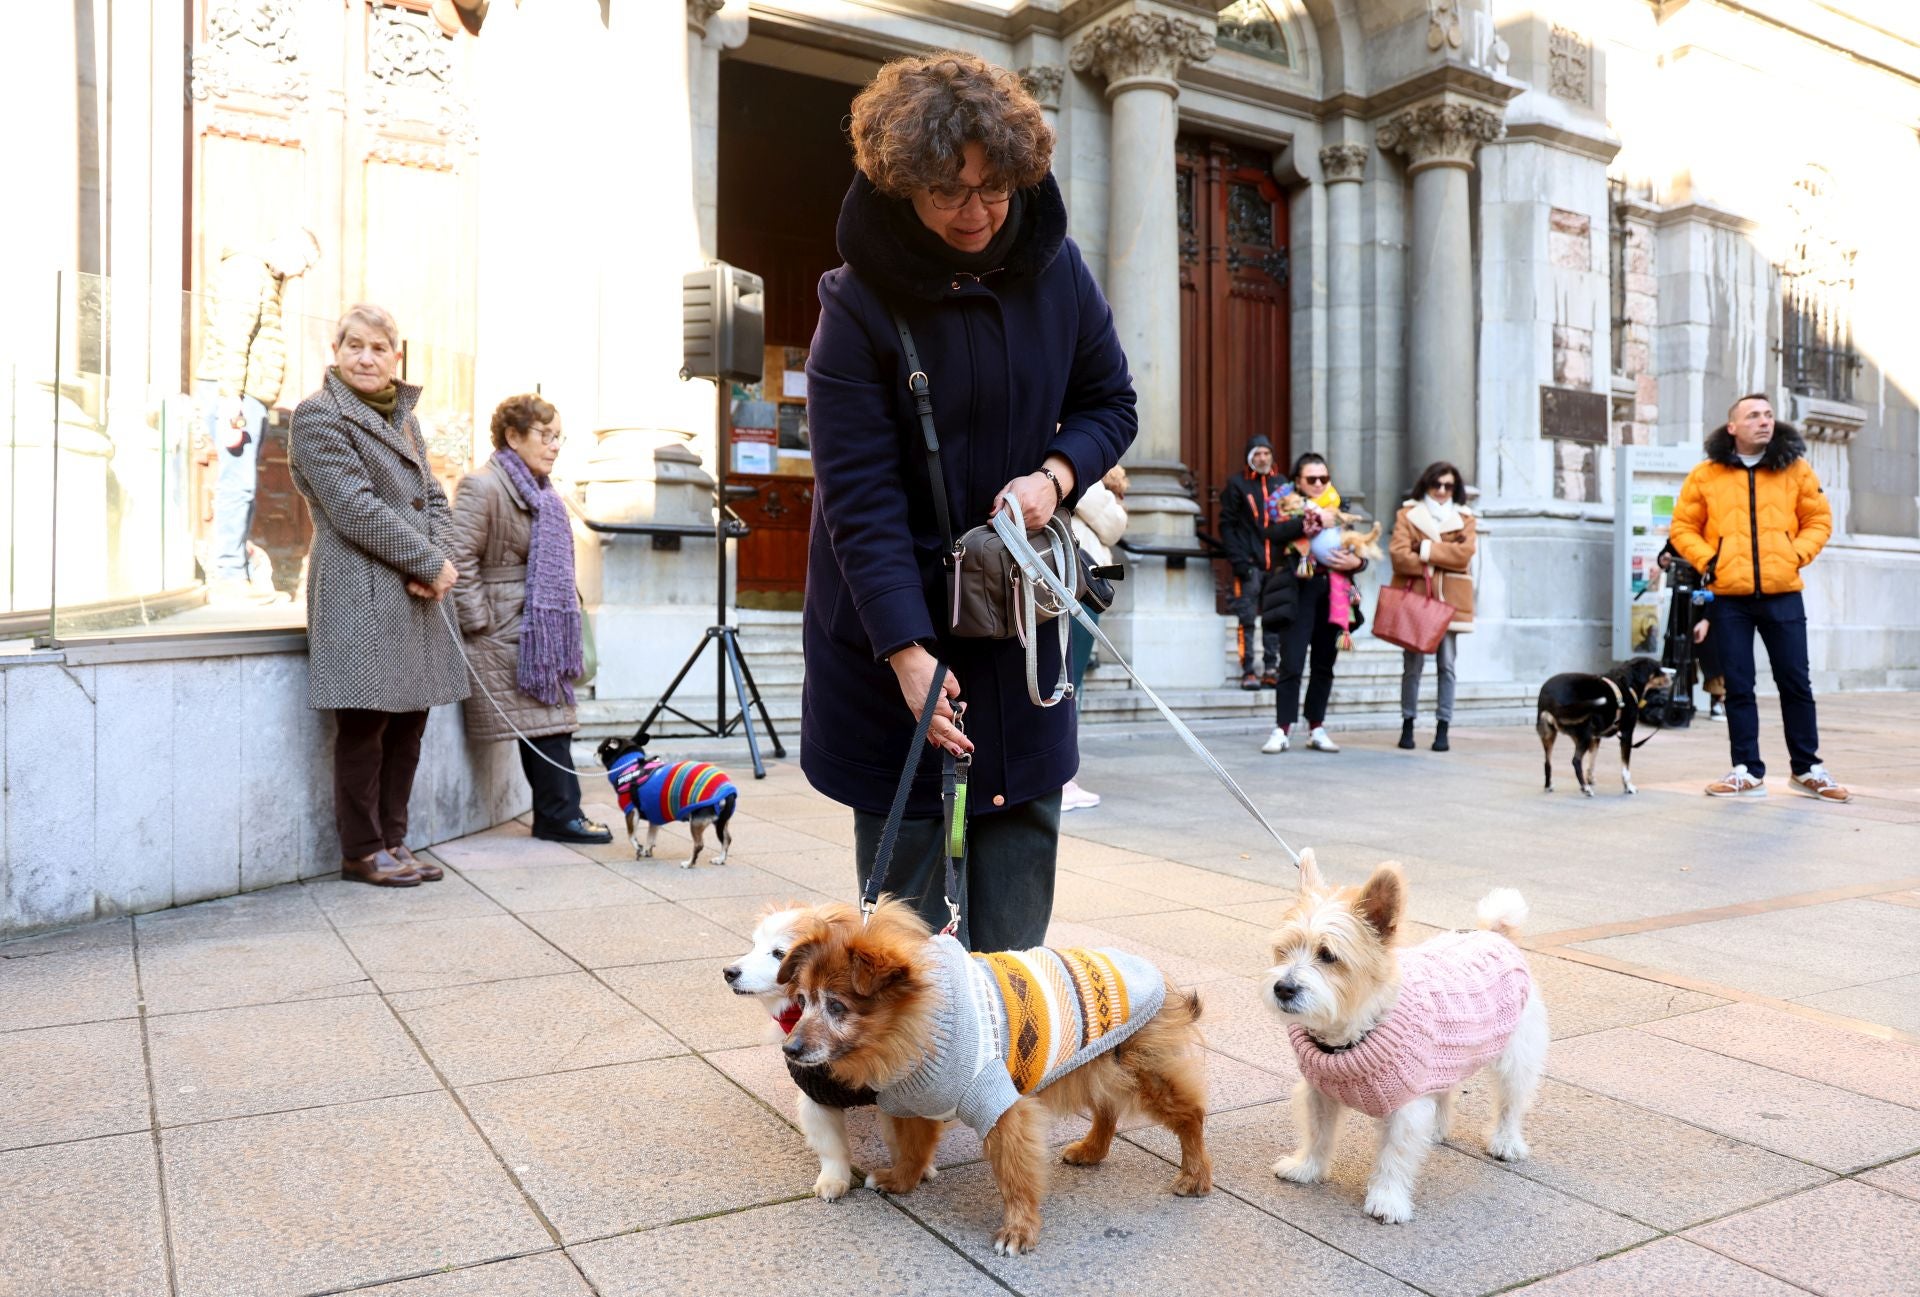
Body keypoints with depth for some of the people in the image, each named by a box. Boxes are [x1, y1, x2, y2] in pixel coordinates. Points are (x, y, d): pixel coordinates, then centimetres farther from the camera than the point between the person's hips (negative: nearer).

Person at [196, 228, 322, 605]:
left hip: (249, 397, 10)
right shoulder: (246, 269, -7)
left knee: (241, 485, 10)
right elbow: (232, 338, -17)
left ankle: (238, 572, 15)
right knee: (237, 483, -11)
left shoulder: (267, 277, 24)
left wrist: (238, 399, 15)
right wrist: (231, 398, -23)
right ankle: (227, 578, -9)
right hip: (237, 394, -10)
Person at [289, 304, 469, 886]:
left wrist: (434, 560, -5)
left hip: (414, 593, 8)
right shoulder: (318, 416, -5)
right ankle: (361, 851, 9)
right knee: (365, 723, -2)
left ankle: (392, 840, 20)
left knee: (409, 719, 10)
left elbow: (433, 497, 15)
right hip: (358, 590, -8)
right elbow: (355, 508, -14)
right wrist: (430, 563, -12)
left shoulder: (403, 418, 18)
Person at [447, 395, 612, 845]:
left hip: (542, 629, 9)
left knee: (549, 720, 7)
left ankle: (557, 814, 12)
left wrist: (568, 604, 19)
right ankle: (560, 814, -1)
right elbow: (459, 558, -18)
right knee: (543, 723, -8)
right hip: (508, 632, -9)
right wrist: (480, 622, -17)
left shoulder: (541, 492, 18)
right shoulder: (482, 486, -12)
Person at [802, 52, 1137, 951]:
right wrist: (909, 653, -25)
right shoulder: (860, 305, -15)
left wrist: (1055, 475, -12)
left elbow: (1110, 402, 10)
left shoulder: (1055, 268, -2)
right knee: (907, 844, 1)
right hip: (894, 613, -3)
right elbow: (861, 496, -19)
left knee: (1021, 827, 6)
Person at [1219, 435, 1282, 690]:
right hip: (1249, 563, -4)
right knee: (1247, 619, -5)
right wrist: (1238, 560, -12)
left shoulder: (1281, 484, 14)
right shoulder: (1237, 484, 2)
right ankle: (1248, 671, -2)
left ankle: (1271, 669, 12)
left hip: (1276, 563, 4)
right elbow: (1227, 525, -2)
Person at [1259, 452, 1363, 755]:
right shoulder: (1286, 506, 4)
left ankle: (1316, 729, 15)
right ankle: (1282, 730, -4)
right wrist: (1313, 519, -21)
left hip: (1331, 592, 4)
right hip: (1298, 591, -4)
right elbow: (1271, 532, -18)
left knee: (1324, 664, 7)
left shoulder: (1338, 510, 17)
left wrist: (1355, 561, -6)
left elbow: (1358, 550, 18)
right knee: (1291, 663, -9)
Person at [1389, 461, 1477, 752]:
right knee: (1412, 665, 0)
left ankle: (1442, 729, 5)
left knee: (1447, 666, 0)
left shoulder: (1464, 518, 13)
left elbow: (1464, 554, -5)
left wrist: (1427, 550, -9)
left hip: (1450, 600, 1)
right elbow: (1398, 554, -7)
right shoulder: (1407, 514, 8)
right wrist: (1442, 561, -9)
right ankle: (1408, 725, 10)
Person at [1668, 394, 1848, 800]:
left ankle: (1807, 769, 19)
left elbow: (1819, 520, 10)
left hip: (1783, 594, 1)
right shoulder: (1706, 474, 2)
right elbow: (1682, 527, 7)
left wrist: (1798, 555, -5)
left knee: (1795, 682, 7)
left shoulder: (1795, 469, 5)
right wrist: (1707, 560, -7)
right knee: (1738, 685, 5)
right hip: (1729, 597, -1)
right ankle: (1748, 771, 13)